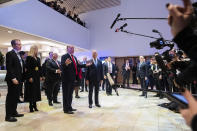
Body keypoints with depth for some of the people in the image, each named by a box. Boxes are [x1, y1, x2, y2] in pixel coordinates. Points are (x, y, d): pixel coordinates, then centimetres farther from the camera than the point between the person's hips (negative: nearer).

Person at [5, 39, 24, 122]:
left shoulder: (18, 55, 16)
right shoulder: (10, 54, -10)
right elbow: (9, 67, -17)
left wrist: (21, 78, 11)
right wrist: (13, 78, -22)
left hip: (18, 79, 8)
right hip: (13, 80, -8)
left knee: (16, 97, 15)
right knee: (10, 97, -1)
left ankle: (14, 112, 27)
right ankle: (8, 116, 9)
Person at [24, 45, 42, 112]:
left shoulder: (38, 58, 14)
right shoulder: (29, 58, -7)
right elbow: (28, 68, -13)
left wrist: (40, 76, 8)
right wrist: (30, 77, -18)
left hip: (37, 77, 7)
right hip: (31, 77, -7)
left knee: (36, 90, 10)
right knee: (31, 91, -1)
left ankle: (34, 105, 20)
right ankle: (31, 106, 9)